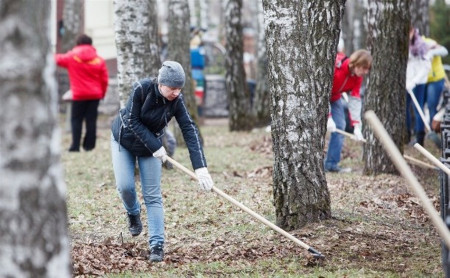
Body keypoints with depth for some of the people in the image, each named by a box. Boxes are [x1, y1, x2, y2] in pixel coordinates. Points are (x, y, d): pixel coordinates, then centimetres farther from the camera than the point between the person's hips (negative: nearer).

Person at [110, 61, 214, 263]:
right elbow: (133, 122, -24)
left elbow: (190, 131, -29)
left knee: (152, 195, -5)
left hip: (151, 145, 1)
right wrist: (155, 147, -29)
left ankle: (157, 245, -6)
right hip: (124, 140, -1)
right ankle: (133, 214, 24)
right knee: (125, 185, -11)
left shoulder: (176, 101, -23)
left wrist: (200, 167, -38)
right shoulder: (141, 89, -30)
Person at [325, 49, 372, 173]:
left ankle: (332, 164, 1)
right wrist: (328, 118, -36)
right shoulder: (335, 66, -35)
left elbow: (355, 100, -14)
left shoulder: (357, 76, -13)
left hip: (334, 97, 7)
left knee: (340, 126, -3)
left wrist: (356, 126, -21)